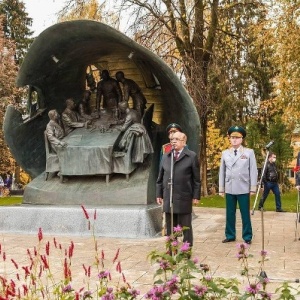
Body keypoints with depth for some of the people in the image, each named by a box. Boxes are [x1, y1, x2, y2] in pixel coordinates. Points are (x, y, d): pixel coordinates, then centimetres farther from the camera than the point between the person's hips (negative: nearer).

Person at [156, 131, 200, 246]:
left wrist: (196, 196, -6)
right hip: (168, 198, 4)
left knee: (186, 227, 5)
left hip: (184, 199, -4)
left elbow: (196, 178, -3)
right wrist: (159, 194, 10)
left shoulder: (192, 156, -1)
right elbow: (160, 178, 14)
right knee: (170, 228, 10)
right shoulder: (165, 157, 12)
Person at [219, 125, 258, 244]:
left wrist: (253, 188, -4)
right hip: (229, 189, 2)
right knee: (230, 213, 9)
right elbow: (222, 171, 9)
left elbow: (253, 171, 0)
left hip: (243, 189, -2)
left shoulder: (249, 152, 2)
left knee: (245, 214, 4)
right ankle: (230, 235, 19)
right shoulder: (225, 153, 9)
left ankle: (247, 236, 14)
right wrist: (221, 189, 7)